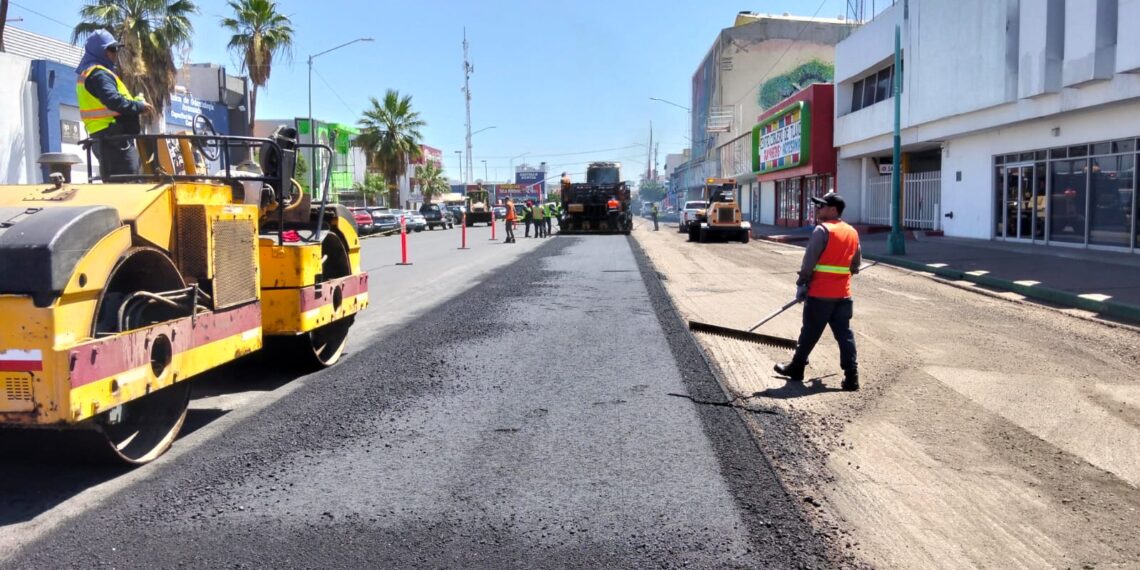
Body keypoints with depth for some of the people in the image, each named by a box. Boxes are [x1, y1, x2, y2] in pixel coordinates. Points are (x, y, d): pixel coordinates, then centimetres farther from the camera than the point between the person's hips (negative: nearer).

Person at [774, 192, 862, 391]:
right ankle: (851, 376, 3)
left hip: (820, 293, -6)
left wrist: (801, 285, -7)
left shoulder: (822, 230, -12)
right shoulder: (852, 232, 10)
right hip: (843, 294, 6)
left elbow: (809, 262, -14)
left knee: (810, 332, 6)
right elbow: (856, 264, 17)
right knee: (844, 334, 6)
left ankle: (796, 368, 20)